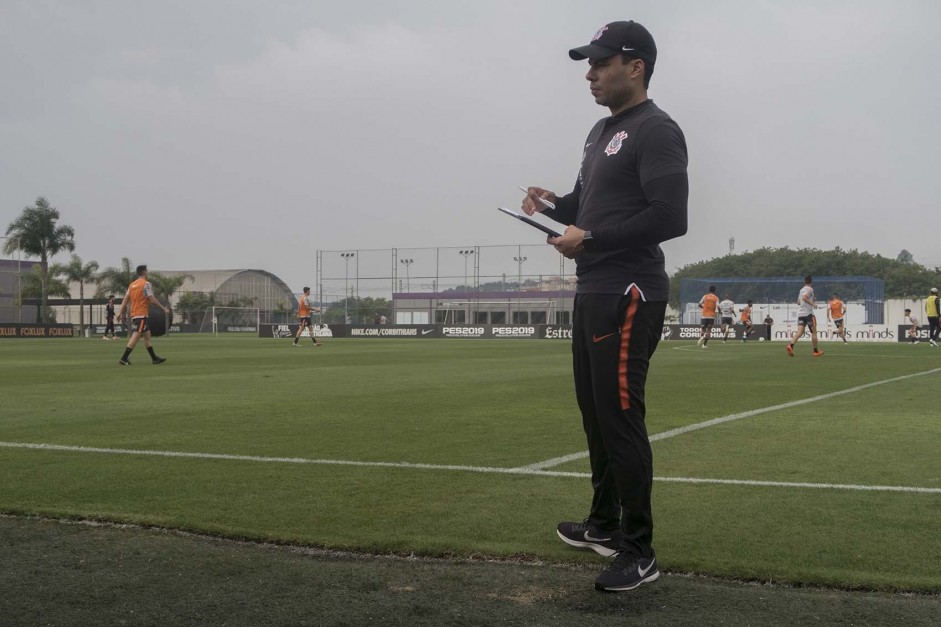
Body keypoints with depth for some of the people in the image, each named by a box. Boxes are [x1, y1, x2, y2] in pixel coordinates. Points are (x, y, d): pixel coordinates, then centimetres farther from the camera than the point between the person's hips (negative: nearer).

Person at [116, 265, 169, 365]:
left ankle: (154, 358, 17)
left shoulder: (132, 284, 13)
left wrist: (120, 313, 8)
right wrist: (164, 308, -7)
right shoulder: (146, 284, -10)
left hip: (134, 314, 9)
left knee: (147, 335, 14)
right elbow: (152, 299, -14)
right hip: (142, 314, -9)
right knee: (136, 336, -11)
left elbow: (125, 299, 8)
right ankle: (124, 358, -17)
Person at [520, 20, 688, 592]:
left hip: (628, 297, -10)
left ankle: (639, 553, -1)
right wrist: (554, 204, 6)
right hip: (593, 292, 10)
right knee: (595, 411, 16)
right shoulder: (602, 132, 19)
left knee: (620, 418, -10)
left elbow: (670, 217, -22)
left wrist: (590, 238, -19)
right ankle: (604, 525, 30)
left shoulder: (656, 131, -12)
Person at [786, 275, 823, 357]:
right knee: (814, 332, 7)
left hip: (800, 313, 6)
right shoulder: (809, 289, -6)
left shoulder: (802, 290, 18)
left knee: (800, 332, -5)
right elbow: (804, 298, -23)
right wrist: (812, 304, -17)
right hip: (808, 313, -6)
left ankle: (791, 346, -28)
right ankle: (816, 351, 14)